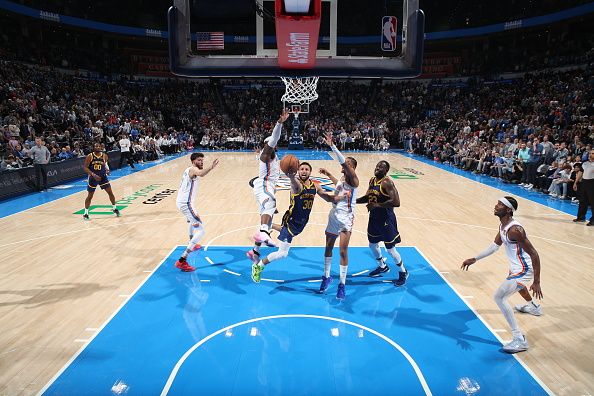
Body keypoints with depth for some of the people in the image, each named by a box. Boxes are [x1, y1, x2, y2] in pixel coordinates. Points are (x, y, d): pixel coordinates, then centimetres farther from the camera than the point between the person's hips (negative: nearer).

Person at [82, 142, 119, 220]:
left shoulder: (104, 156, -5)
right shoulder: (90, 156, -13)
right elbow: (85, 167, -12)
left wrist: (107, 170, -9)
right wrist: (93, 174, -24)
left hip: (103, 177, 2)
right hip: (93, 178, -2)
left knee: (110, 192, 0)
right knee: (90, 196, 5)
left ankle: (115, 209, 18)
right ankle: (86, 213, 17)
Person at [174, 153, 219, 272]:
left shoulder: (189, 170, 16)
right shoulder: (193, 169, -13)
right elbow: (201, 174, -39)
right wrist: (211, 168, -55)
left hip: (181, 201, 11)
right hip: (186, 203, -11)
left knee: (192, 220, 39)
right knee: (201, 231, -16)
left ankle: (191, 244, 60)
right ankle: (182, 261, -23)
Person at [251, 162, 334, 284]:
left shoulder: (315, 186, -2)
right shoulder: (297, 184, -24)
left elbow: (329, 198, 9)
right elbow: (295, 183, -50)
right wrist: (291, 177, -74)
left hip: (302, 222, 8)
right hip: (291, 220, -8)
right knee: (282, 253, -12)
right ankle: (258, 266, 9)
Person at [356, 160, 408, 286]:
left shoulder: (387, 183, -20)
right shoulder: (372, 180, 6)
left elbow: (396, 202, -28)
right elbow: (368, 197, 19)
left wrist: (378, 205, -28)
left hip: (386, 219, -8)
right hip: (374, 217, 9)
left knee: (390, 249, 0)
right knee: (372, 244, 21)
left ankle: (403, 272, 22)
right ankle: (382, 267, 44)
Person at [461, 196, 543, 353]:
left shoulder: (515, 230, -31)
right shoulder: (503, 226, -1)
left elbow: (534, 254, -29)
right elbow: (495, 246, 11)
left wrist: (536, 282, -29)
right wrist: (474, 259, 7)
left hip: (523, 269, -11)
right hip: (516, 266, 11)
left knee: (499, 297, -18)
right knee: (515, 283, 40)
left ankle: (520, 340, -12)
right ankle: (533, 307, 70)